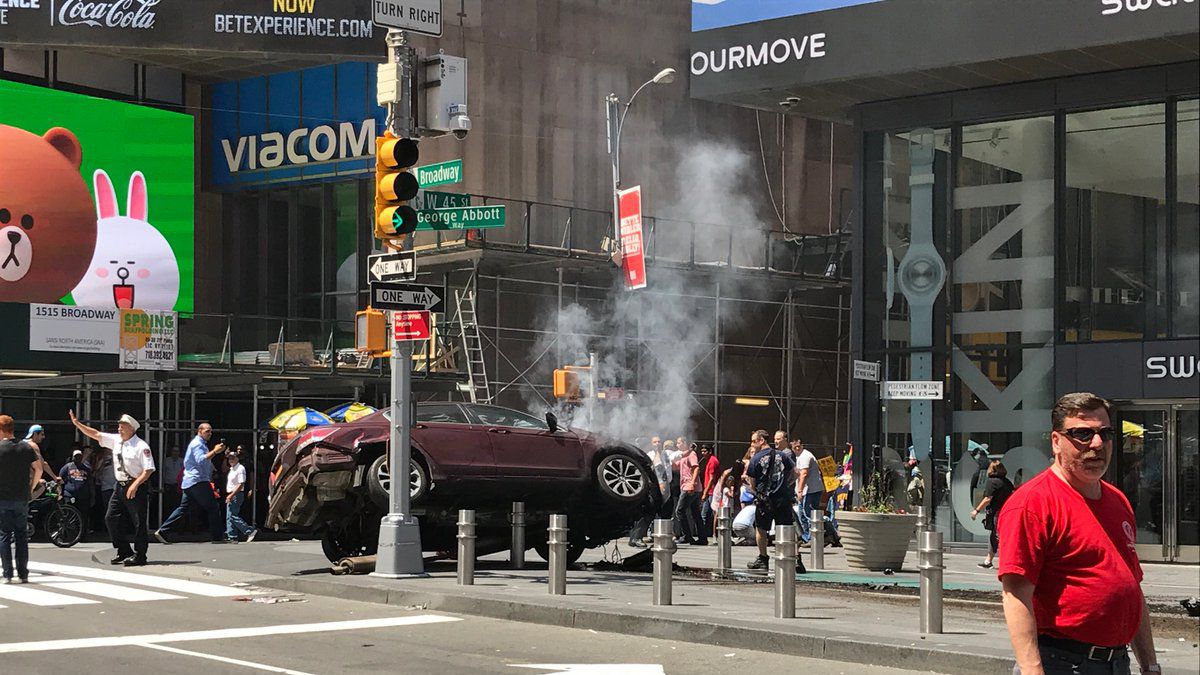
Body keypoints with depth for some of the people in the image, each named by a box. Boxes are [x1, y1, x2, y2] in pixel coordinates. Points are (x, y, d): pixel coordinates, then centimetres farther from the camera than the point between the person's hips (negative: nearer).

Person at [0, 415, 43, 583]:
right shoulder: (26, 447, 4)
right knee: (22, 535, 9)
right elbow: (38, 468, 2)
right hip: (22, 498, 4)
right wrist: (31, 487, 11)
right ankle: (23, 574, 7)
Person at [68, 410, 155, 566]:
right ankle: (124, 552, 16)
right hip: (120, 486, 8)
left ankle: (139, 556, 6)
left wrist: (135, 485, -23)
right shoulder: (116, 440, 8)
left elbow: (149, 469, -17)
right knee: (111, 518, 7)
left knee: (139, 522, -3)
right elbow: (95, 434, 14)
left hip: (136, 488, -8)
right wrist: (77, 423, 8)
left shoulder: (141, 446, -13)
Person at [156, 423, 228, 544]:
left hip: (189, 483, 10)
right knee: (213, 508, -6)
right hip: (198, 481, -10)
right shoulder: (197, 443, -9)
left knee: (183, 508, 8)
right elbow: (201, 460, -24)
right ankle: (217, 536, -5)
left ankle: (162, 531, 3)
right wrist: (215, 451, -25)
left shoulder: (200, 443, 25)